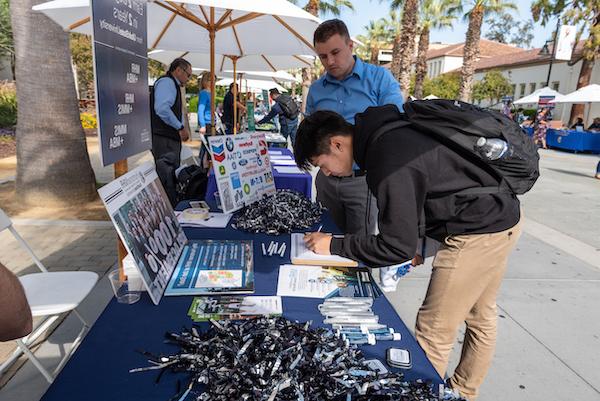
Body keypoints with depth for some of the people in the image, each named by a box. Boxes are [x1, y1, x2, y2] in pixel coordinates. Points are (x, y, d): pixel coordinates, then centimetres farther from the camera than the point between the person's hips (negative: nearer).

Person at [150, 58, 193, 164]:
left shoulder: (173, 84, 22)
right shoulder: (166, 82, -8)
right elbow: (162, 109, -25)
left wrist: (183, 128, 14)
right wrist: (181, 127, -18)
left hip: (172, 138, 10)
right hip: (164, 139, -10)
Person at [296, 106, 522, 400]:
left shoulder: (388, 161, -28)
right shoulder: (386, 134, 1)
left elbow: (397, 247, -24)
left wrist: (334, 245, -16)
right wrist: (419, 241, 14)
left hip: (480, 231, -10)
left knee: (434, 332, -1)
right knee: (480, 318, 23)